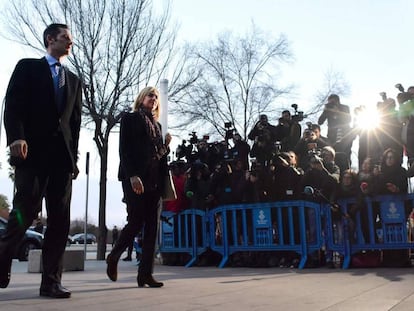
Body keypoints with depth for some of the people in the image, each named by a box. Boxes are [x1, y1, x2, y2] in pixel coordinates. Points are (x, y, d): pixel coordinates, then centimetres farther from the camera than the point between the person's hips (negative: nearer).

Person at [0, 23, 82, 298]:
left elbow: (76, 122, 17)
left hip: (62, 156, 4)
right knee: (25, 213, -9)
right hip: (33, 152, -4)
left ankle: (51, 281, 2)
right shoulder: (28, 67, 11)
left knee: (60, 220, -2)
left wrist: (74, 156, 8)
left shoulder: (74, 80, 23)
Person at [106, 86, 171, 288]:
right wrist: (132, 175, -16)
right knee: (136, 221, -9)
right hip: (135, 178, -6)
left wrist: (166, 144, 4)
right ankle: (113, 257, 18)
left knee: (152, 226, -1)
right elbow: (124, 150, -5)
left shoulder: (157, 125, 24)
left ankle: (145, 274, 1)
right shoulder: (130, 119, 7)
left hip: (155, 179, 6)